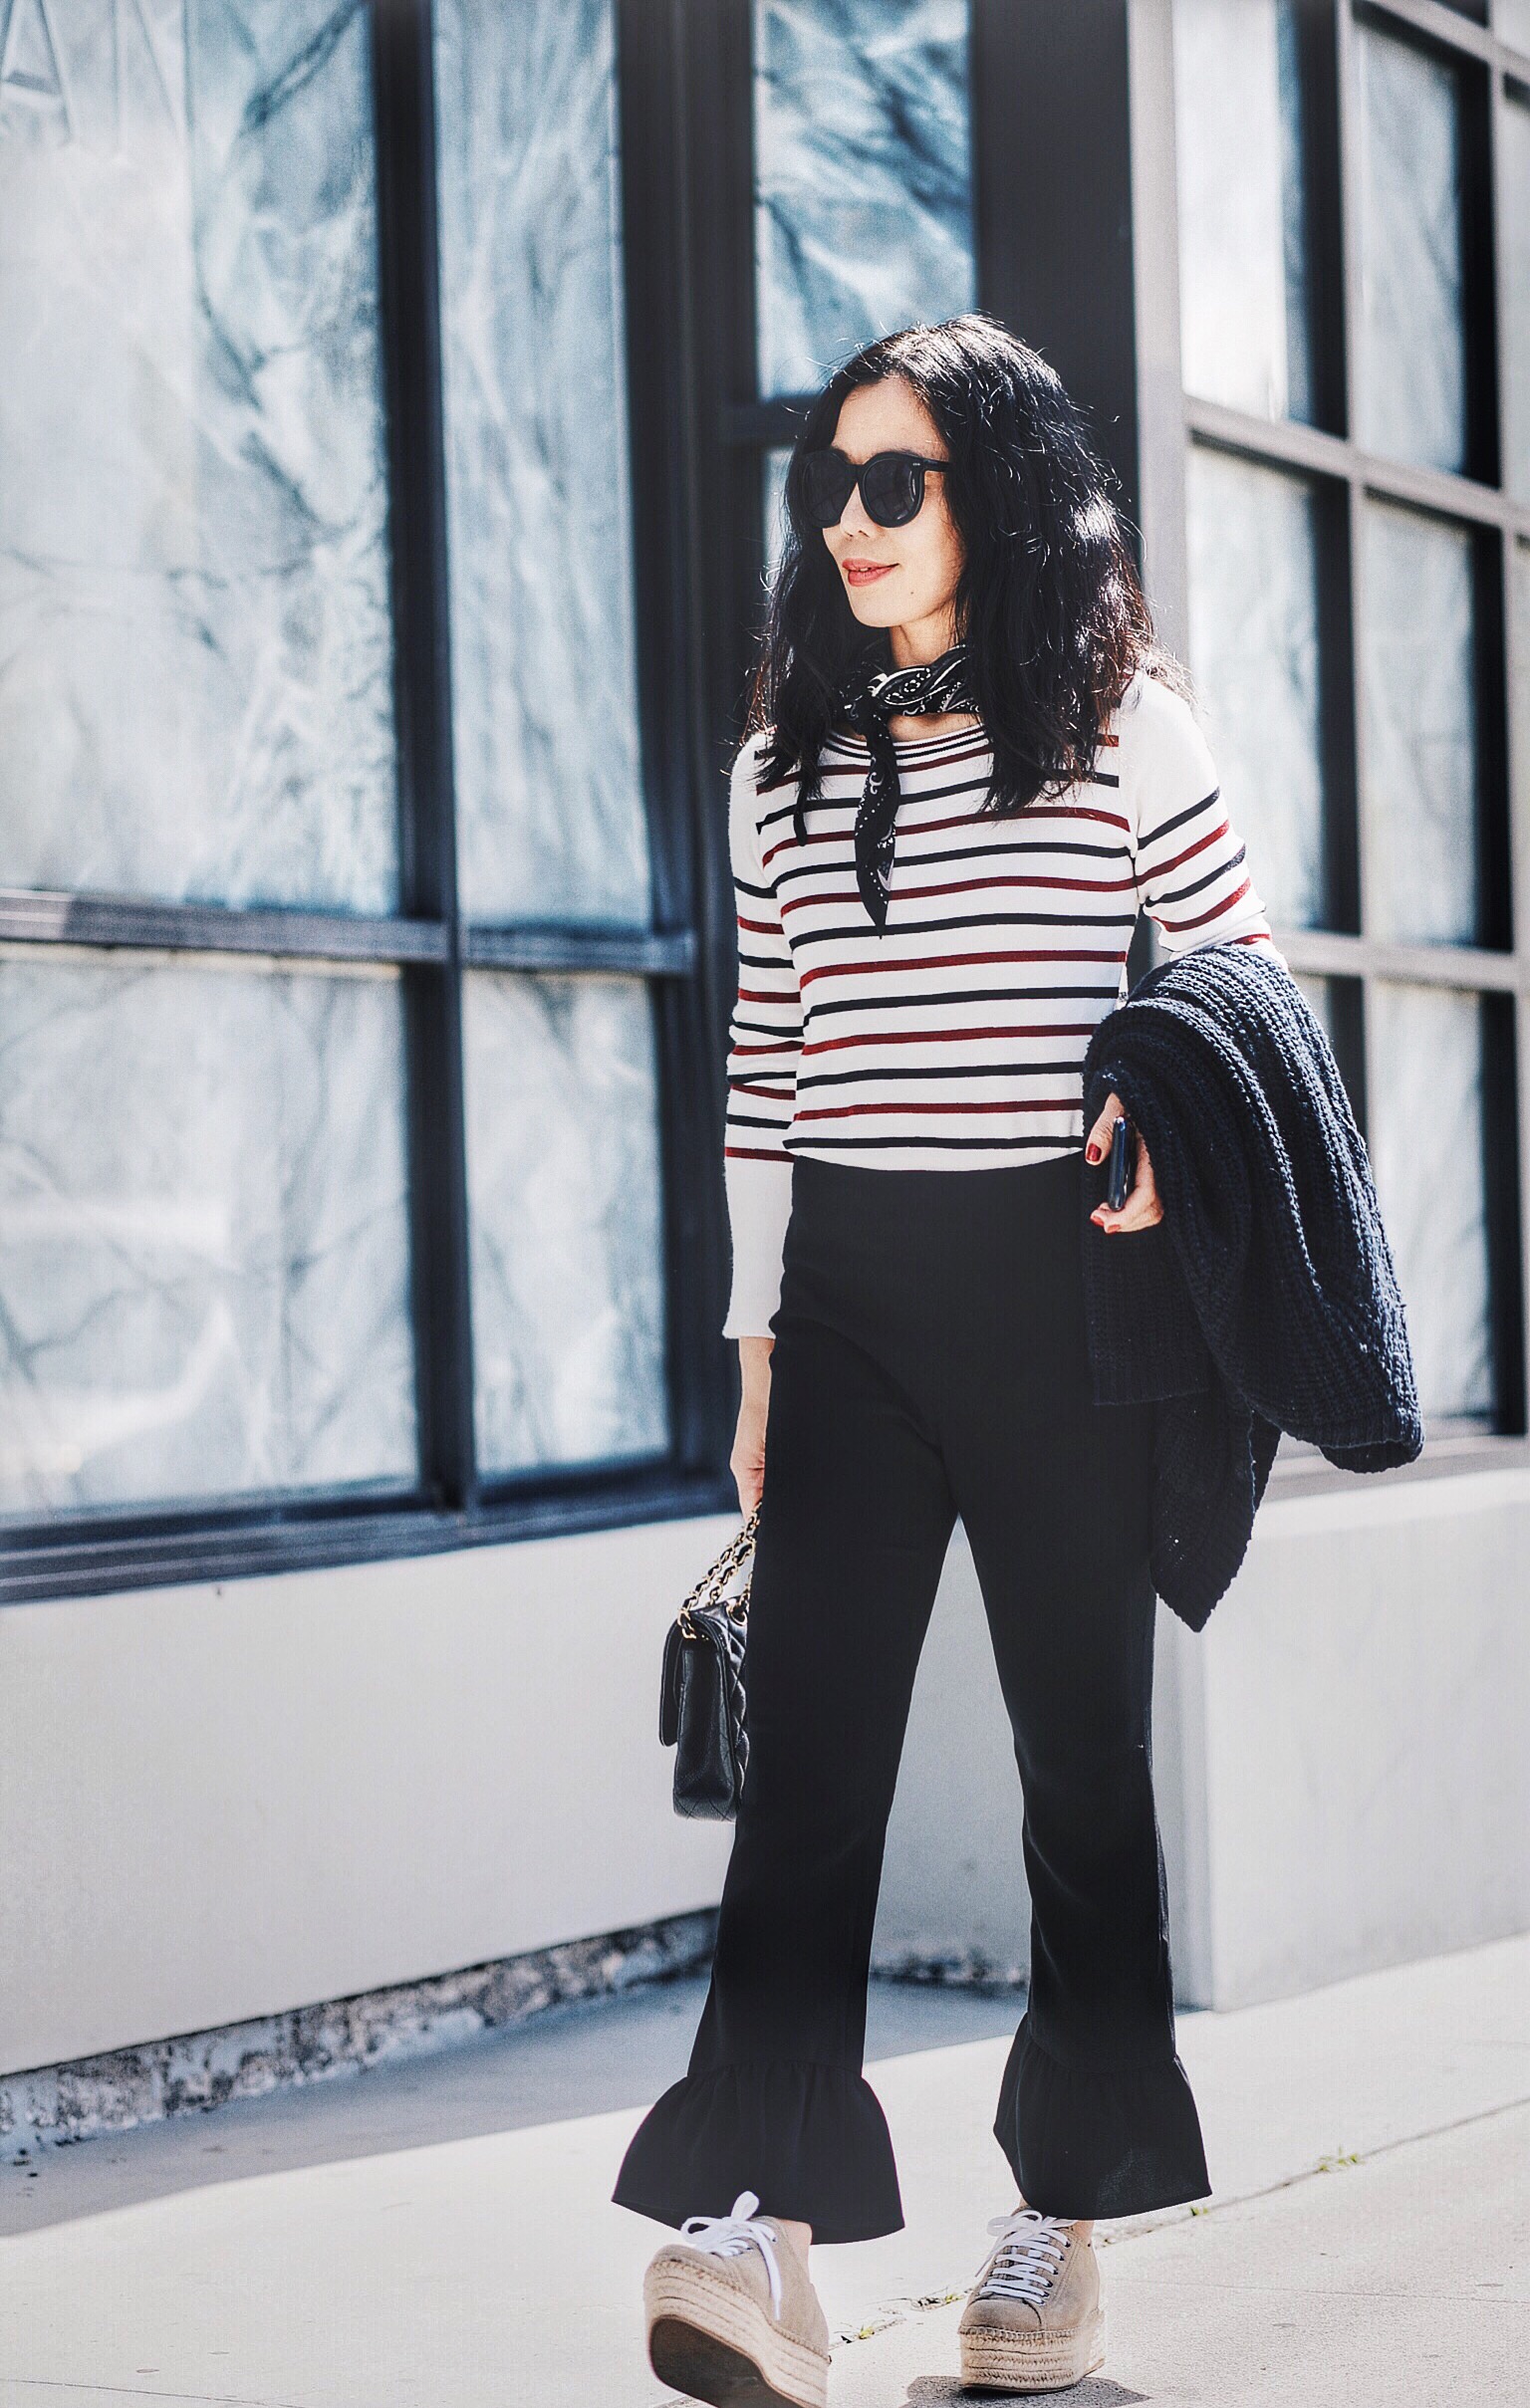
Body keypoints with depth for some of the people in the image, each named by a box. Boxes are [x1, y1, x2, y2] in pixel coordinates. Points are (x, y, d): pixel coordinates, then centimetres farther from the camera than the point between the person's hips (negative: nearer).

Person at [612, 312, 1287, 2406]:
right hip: (844, 1293, 3)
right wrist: (759, 1336, 9)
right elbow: (766, 1073, 13)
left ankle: (1065, 2229, 16)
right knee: (809, 1741, -9)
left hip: (1057, 1288, -2)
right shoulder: (787, 767, 12)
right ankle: (764, 2228, -14)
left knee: (1081, 1741, 5)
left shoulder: (1130, 736, 2)